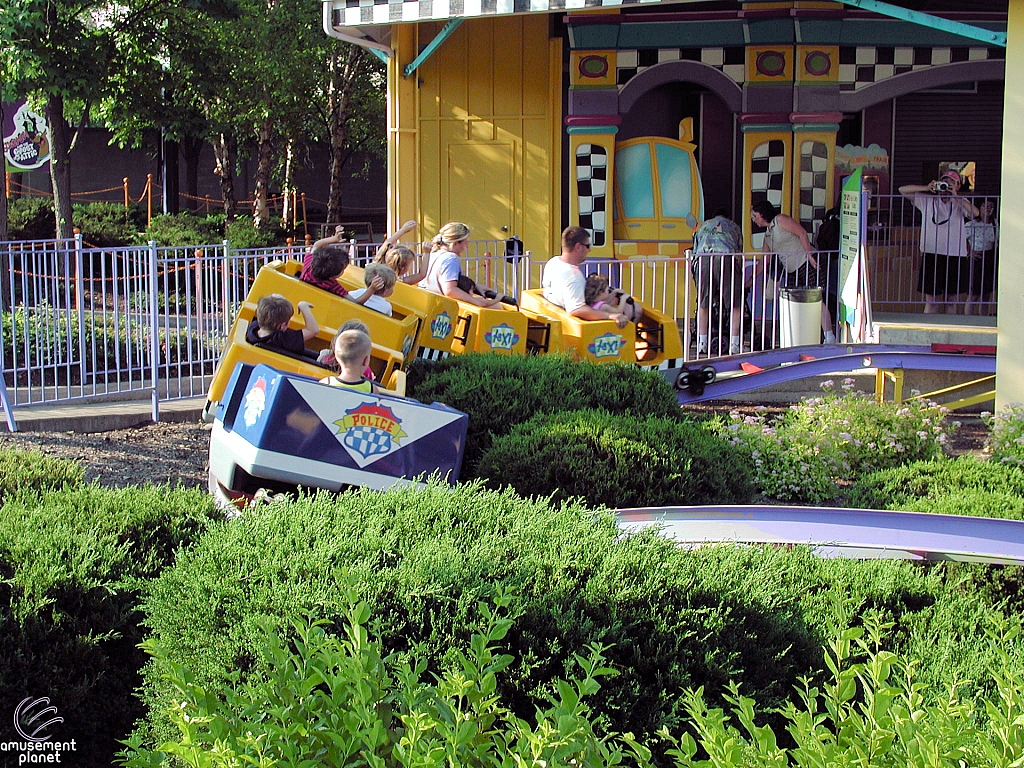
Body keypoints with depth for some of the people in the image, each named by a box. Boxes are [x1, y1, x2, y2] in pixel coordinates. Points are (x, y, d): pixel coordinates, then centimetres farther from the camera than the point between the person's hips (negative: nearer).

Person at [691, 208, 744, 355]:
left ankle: (702, 343, 10)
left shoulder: (702, 226, 38)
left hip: (702, 260, 2)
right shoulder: (734, 227, 34)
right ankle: (734, 345, -1)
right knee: (736, 304, 5)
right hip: (727, 259, -2)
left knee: (703, 305, 13)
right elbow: (740, 253, 30)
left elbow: (695, 251, 32)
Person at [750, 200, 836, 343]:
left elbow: (802, 233, -13)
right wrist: (751, 280, 22)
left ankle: (829, 338, -17)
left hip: (807, 264, -9)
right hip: (791, 271, 9)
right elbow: (763, 261, 24)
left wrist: (809, 255, -19)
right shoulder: (767, 235, 20)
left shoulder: (781, 220, -5)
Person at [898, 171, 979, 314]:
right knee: (931, 300, -3)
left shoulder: (960, 202, 10)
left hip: (956, 256, 1)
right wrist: (927, 188, -6)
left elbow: (974, 213, -10)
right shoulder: (927, 200, 9)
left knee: (952, 301, 6)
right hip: (932, 254, -1)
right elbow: (903, 190, 5)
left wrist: (955, 196, -11)